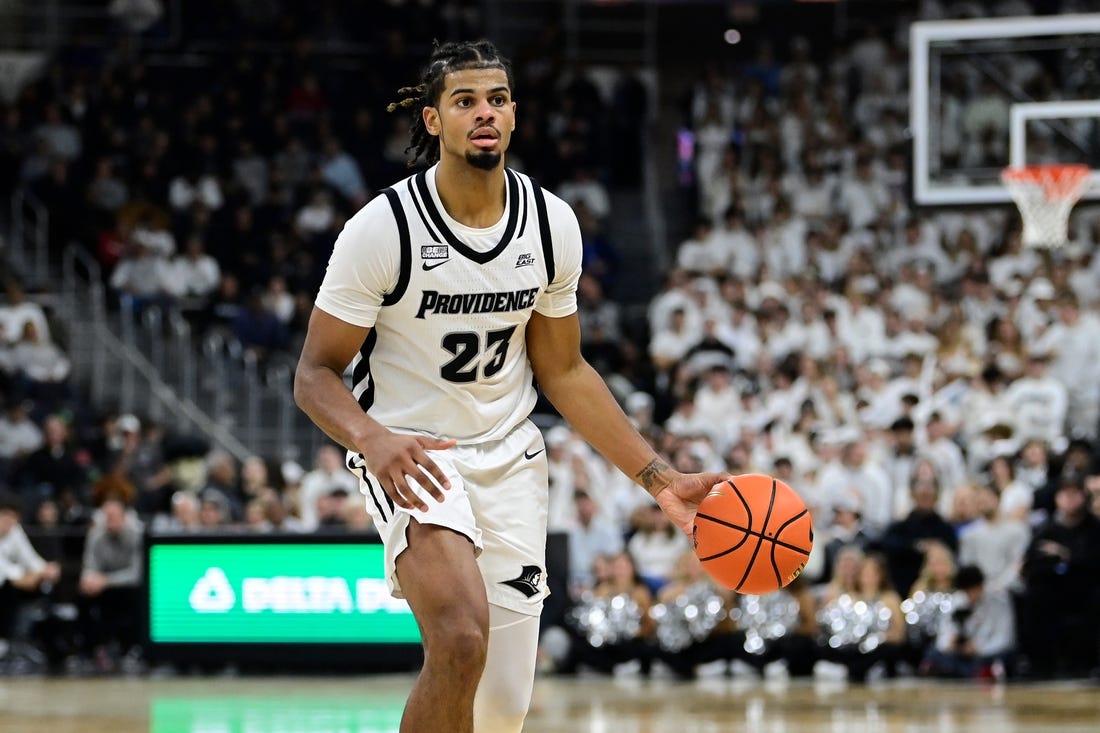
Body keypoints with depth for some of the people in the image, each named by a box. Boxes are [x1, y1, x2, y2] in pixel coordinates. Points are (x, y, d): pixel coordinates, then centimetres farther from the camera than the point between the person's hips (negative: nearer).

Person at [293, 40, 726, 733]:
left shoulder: (552, 223, -2)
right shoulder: (383, 228, -16)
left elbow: (563, 371, 9)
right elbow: (316, 373, -12)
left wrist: (660, 479, 4)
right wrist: (373, 439, -33)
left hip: (510, 457, 5)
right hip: (410, 457, -5)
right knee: (462, 638, -32)